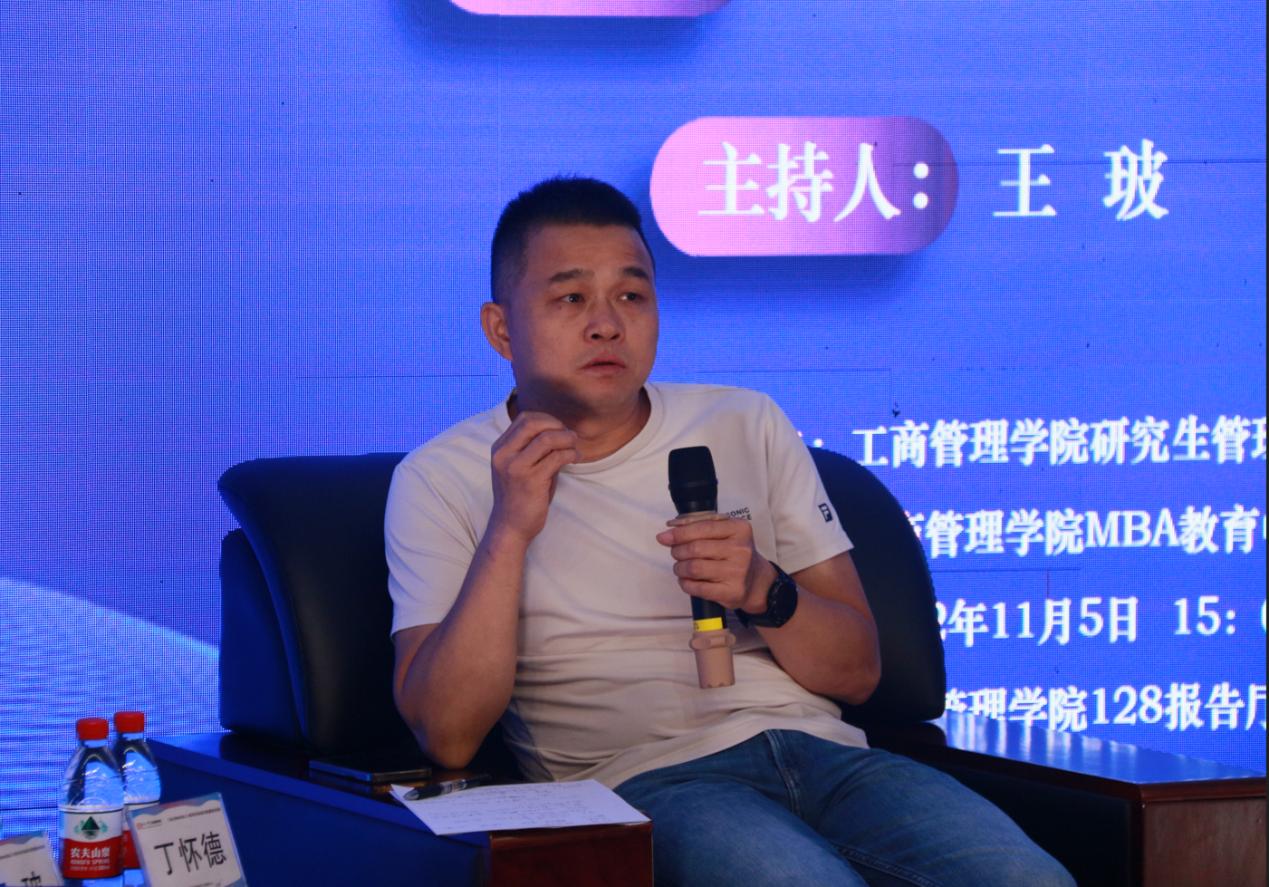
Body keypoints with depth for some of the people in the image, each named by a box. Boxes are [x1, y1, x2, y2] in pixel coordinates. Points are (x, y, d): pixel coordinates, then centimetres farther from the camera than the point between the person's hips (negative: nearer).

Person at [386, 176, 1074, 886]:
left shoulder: (747, 425, 17)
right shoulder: (442, 479, 7)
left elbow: (858, 674, 14)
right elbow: (448, 738, -4)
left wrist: (765, 592, -8)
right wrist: (508, 531, -13)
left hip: (818, 747, 4)